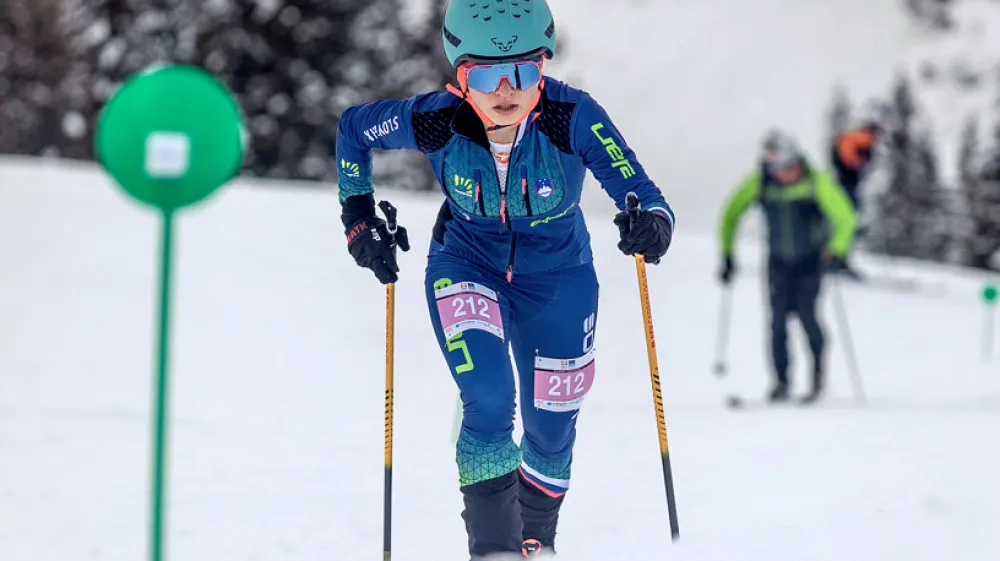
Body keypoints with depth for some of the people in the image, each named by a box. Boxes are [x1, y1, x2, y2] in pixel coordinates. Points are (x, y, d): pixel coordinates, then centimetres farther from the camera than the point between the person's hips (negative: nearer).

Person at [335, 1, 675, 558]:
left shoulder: (573, 117, -31)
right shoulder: (438, 120, -27)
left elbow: (641, 194, -34)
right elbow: (354, 127, -7)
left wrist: (650, 223, -56)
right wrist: (360, 218, -9)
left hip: (557, 277, 1)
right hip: (467, 267, -1)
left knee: (552, 429, 11)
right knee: (489, 403, -23)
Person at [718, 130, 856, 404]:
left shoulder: (817, 183, -19)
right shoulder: (759, 184, -12)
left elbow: (845, 220, -19)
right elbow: (731, 215, 1)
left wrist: (835, 252, -34)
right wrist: (727, 255, -1)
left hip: (812, 259, -2)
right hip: (779, 261, 2)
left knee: (805, 313, -16)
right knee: (779, 318, -8)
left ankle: (818, 368, 5)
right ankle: (781, 382, 0)